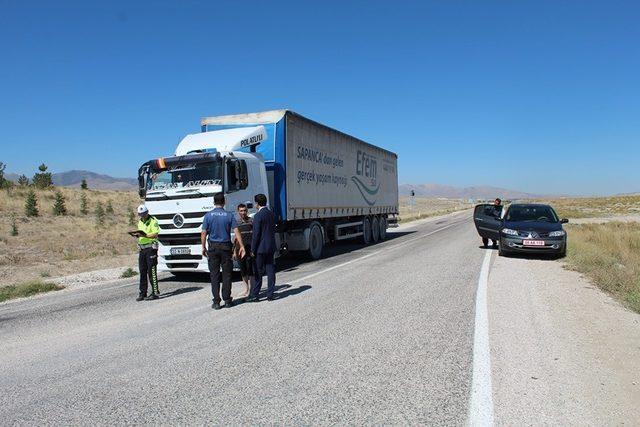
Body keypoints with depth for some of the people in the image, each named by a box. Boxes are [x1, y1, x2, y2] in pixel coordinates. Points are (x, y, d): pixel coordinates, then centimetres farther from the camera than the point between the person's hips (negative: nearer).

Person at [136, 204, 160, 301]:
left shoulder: (153, 221, -7)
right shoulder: (140, 222, 18)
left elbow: (155, 234, -16)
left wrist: (146, 235, -29)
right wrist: (138, 235, 1)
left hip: (151, 247, -7)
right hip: (142, 248, 7)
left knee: (151, 271, -8)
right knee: (142, 272, 8)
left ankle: (155, 293, -2)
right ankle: (142, 293, 14)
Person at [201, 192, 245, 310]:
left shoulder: (208, 215, -2)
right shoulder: (229, 215, -2)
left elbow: (204, 233, -3)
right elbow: (236, 231, -6)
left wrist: (203, 247, 7)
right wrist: (241, 246, -3)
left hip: (213, 247, 0)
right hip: (226, 247, 0)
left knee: (214, 275, 4)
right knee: (227, 274, 8)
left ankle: (216, 302, 4)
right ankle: (227, 300, 11)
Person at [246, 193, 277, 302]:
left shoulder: (258, 216, -15)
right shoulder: (272, 214, 8)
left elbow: (256, 234, -16)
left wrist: (253, 250, -10)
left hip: (261, 247, -7)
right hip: (271, 247, 7)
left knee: (258, 272, 0)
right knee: (270, 270, 9)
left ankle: (254, 295, 6)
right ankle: (270, 294, 12)